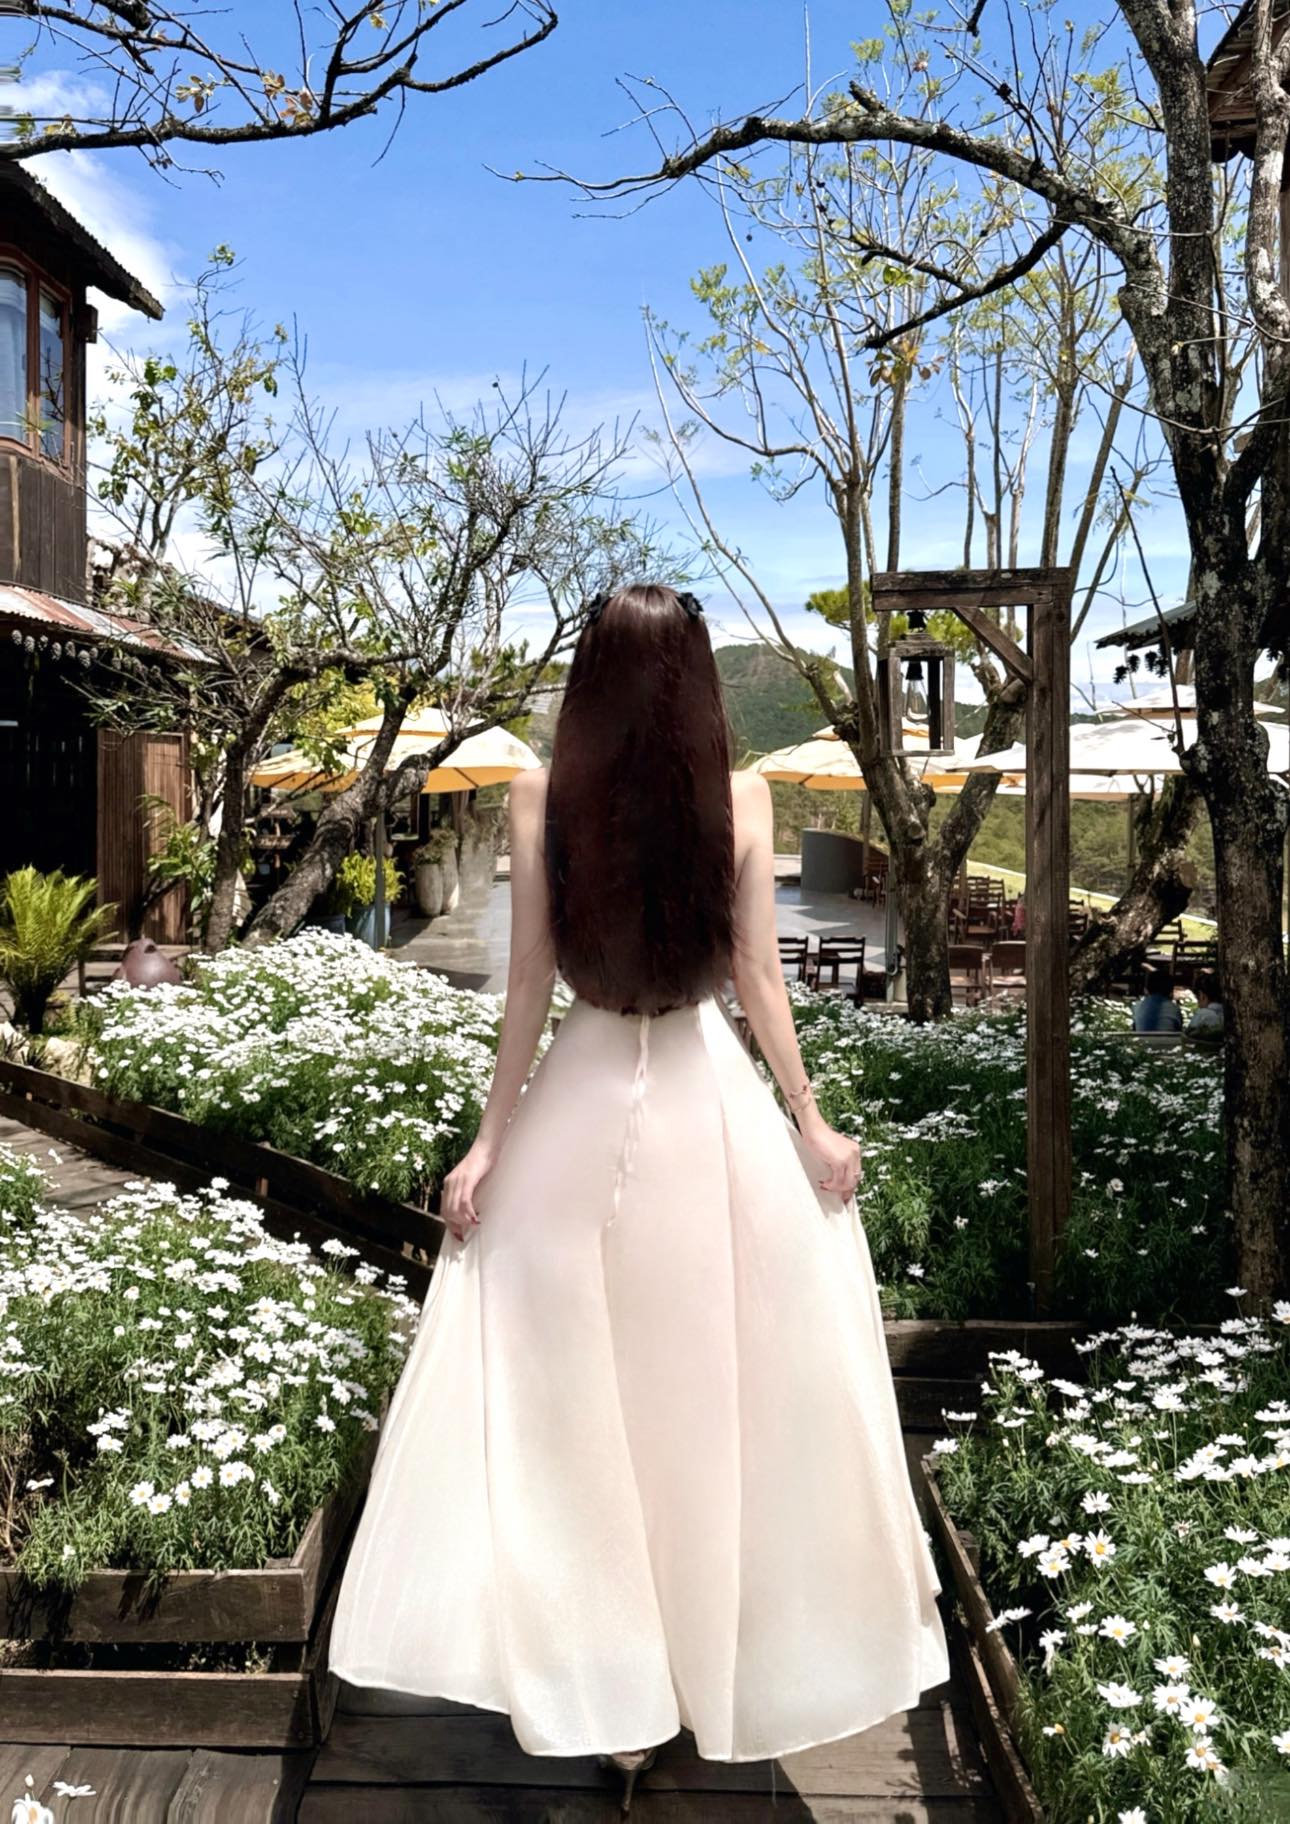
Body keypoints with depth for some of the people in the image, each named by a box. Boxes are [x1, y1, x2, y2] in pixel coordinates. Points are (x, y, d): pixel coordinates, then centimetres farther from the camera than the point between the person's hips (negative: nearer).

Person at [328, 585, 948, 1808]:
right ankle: (732, 1665, 35)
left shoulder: (541, 799, -8)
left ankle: (604, 1700, 23)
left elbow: (527, 986, -8)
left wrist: (489, 1143, 0)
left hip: (580, 1110, -1)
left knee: (577, 1399, 12)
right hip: (712, 1105, 1)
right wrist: (810, 1123, 6)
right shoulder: (742, 799, -6)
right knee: (725, 1384, 17)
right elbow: (760, 979, -4)